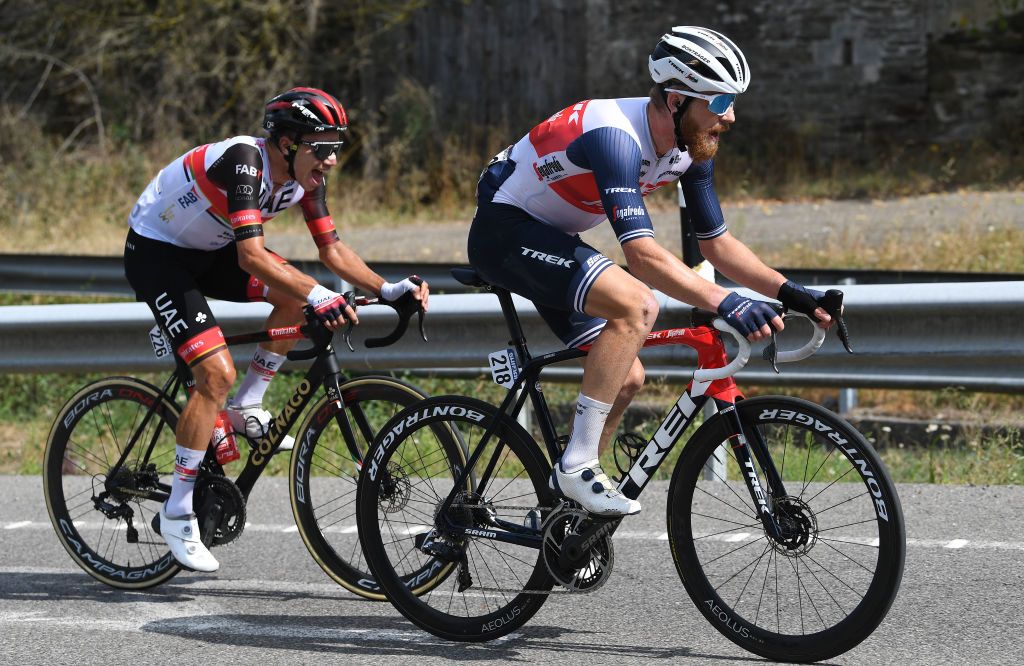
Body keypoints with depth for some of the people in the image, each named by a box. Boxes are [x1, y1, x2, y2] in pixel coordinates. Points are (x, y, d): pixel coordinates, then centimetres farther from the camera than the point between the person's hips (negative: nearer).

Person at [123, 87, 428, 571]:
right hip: (155, 253, -8)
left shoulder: (305, 176, -9)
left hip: (208, 250, 8)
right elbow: (250, 255, -42)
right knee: (217, 371, -21)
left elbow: (332, 249, -3)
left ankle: (246, 408, 5)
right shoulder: (244, 161, -32)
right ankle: (177, 513, -11)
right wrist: (318, 295, -50)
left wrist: (386, 289, -17)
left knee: (296, 294, -13)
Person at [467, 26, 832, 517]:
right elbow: (643, 254, -41)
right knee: (636, 306, -29)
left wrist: (789, 292, -9)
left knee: (626, 378, 3)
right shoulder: (615, 136, -32)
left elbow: (716, 243, 4)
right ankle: (577, 467, -24)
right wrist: (724, 303, -50)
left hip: (550, 240, 9)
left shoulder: (691, 145, -5)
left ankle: (561, 494, 17)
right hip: (505, 229, -9)